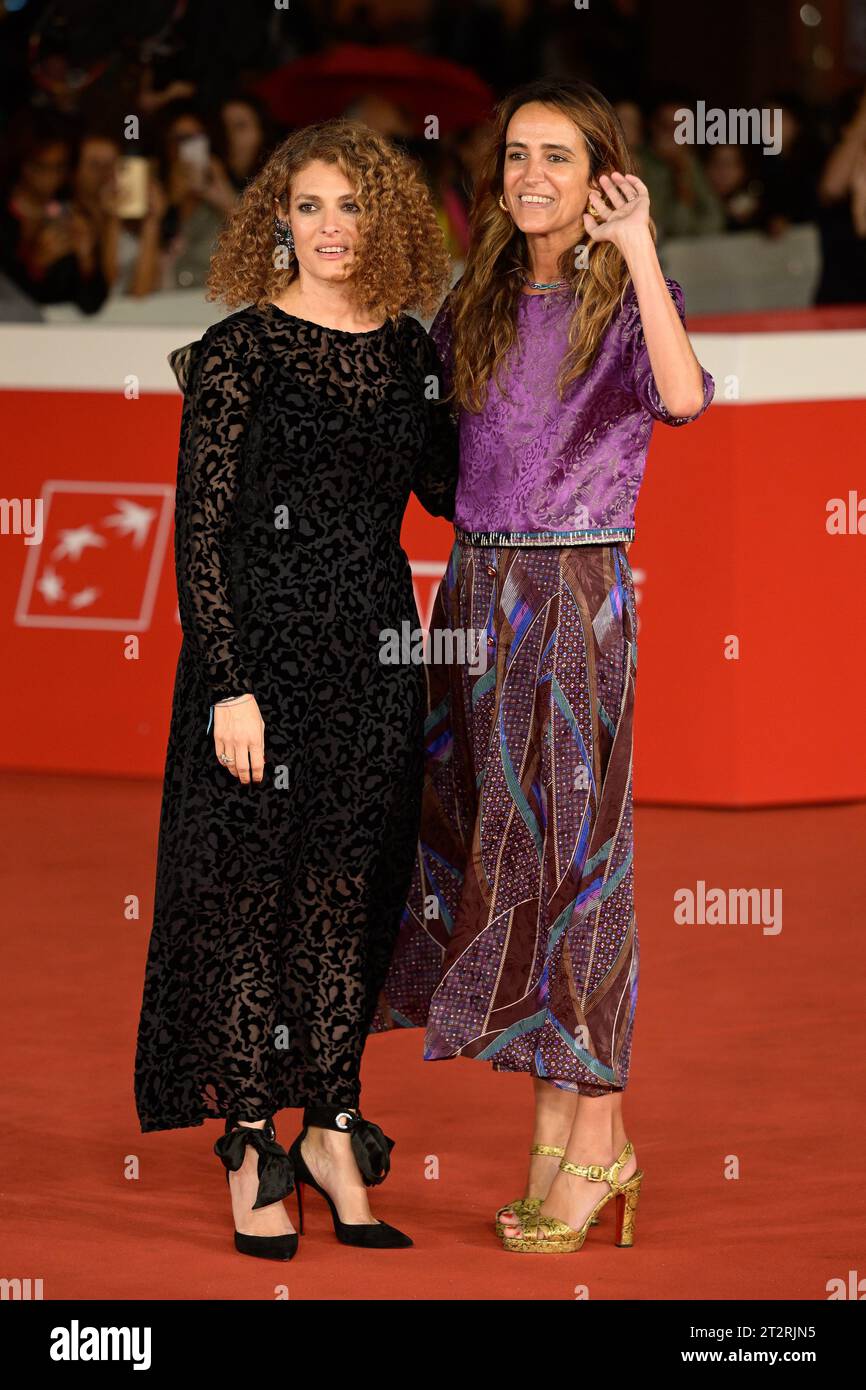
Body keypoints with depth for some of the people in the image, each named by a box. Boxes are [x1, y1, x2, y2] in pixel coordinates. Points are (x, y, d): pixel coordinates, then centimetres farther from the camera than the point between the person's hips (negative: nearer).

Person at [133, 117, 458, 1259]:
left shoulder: (410, 350, 7)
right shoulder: (238, 351, -7)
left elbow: (447, 491, 14)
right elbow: (201, 529, -10)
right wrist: (229, 686, -15)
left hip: (377, 650, 5)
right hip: (266, 648, -5)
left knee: (352, 890, 9)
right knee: (253, 890, 0)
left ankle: (332, 1129, 18)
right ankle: (251, 1149, 8)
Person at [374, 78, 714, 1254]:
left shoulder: (626, 297, -5)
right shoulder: (478, 301, 11)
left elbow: (685, 399, -27)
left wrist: (639, 249, -27)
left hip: (577, 596, -6)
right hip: (475, 589, 6)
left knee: (570, 846, -3)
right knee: (484, 838, 6)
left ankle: (592, 1131, 4)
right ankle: (564, 1118, 15)